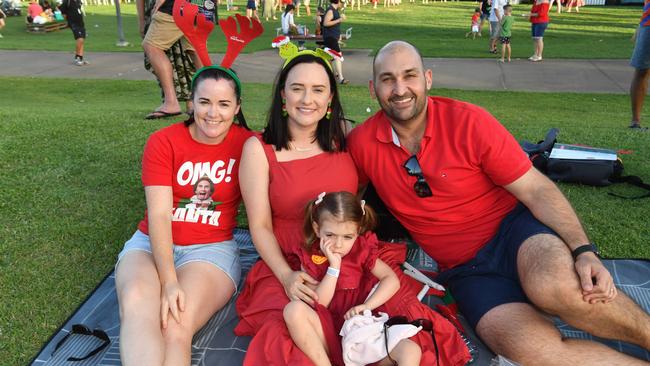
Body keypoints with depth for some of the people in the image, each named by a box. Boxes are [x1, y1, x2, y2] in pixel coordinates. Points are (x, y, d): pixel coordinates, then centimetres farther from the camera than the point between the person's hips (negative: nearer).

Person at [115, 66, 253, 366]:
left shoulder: (247, 145, -3)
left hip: (212, 249, -1)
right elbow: (159, 214, -12)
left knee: (175, 325, -30)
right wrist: (168, 280, -24)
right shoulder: (162, 142, -3)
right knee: (137, 303, -31)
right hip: (152, 243, 1)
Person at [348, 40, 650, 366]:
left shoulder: (469, 122, -10)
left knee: (556, 287, -37)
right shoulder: (362, 143, -3)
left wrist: (584, 251, -21)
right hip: (464, 267, 2)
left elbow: (537, 189, -9)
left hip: (513, 227, -1)